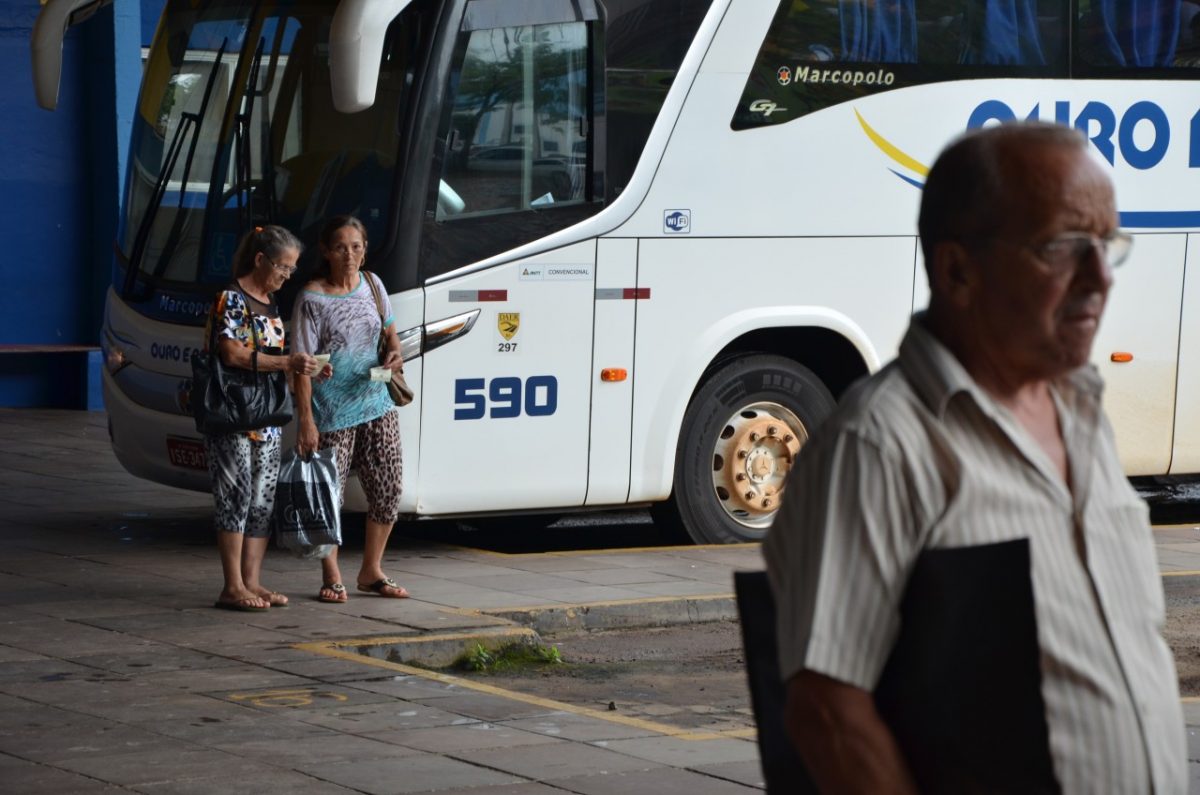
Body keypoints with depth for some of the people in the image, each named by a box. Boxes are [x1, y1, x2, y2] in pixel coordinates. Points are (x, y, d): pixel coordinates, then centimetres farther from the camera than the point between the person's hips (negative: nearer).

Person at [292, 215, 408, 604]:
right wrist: (305, 420, -18)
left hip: (376, 404, 5)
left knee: (387, 489, 6)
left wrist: (395, 353, -2)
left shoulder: (372, 285, 6)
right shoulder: (313, 299, -12)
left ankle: (371, 571, 22)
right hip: (332, 413, -5)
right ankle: (331, 576, 13)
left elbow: (389, 331, 21)